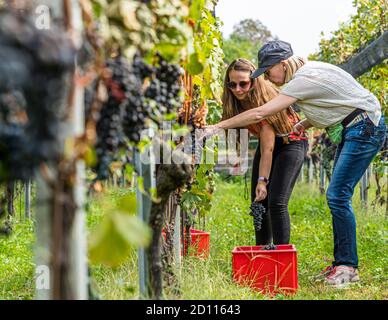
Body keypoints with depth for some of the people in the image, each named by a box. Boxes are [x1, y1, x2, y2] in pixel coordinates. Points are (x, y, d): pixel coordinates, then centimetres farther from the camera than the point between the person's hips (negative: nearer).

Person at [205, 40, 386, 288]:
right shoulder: (308, 71, 10)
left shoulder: (304, 79, -20)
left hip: (364, 128, -10)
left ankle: (349, 267, -6)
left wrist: (218, 126, -16)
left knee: (337, 196, -12)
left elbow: (260, 113, -22)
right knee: (337, 197, 8)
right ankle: (341, 263, 13)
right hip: (350, 131, 10)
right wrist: (304, 124, 3)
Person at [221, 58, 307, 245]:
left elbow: (268, 149, -31)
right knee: (258, 202, 3)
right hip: (267, 143, 7)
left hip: (291, 143, -7)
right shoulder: (234, 102, -12)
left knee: (276, 202, -20)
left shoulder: (264, 100, -30)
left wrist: (262, 180, -36)